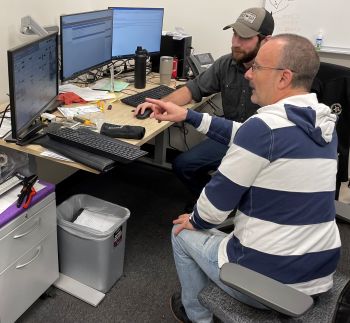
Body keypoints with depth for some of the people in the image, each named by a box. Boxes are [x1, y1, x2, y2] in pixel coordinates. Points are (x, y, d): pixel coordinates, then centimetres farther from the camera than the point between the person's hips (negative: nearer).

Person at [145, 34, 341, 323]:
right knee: (227, 229, 34)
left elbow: (219, 196, -15)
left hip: (264, 280, -7)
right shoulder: (323, 123, 3)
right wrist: (187, 115, 13)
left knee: (184, 233, 19)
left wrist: (196, 221, 7)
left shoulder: (265, 126, -23)